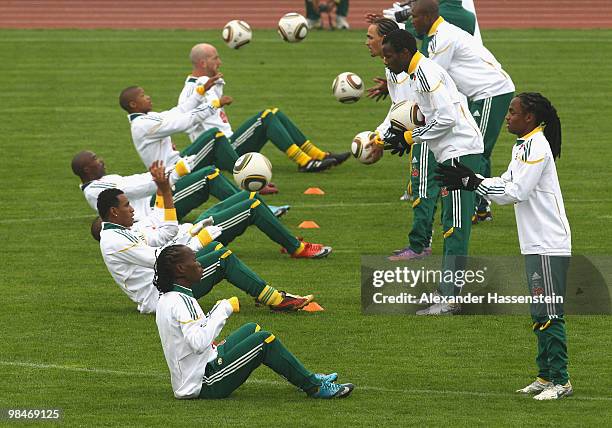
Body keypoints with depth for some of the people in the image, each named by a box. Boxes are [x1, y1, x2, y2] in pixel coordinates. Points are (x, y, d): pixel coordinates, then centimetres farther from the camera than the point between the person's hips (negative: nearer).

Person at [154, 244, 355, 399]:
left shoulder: (167, 299, 11)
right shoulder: (181, 301, -22)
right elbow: (198, 343, -34)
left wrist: (218, 310, 11)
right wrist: (224, 309, -25)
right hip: (203, 385, -11)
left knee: (252, 329, 20)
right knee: (264, 339, -15)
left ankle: (306, 378, 21)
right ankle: (315, 387, -5)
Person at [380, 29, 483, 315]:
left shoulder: (425, 72, -13)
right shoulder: (421, 72, 18)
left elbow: (446, 118, -20)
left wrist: (409, 138, -11)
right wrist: (405, 136, 12)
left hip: (460, 150, -11)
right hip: (453, 152, 11)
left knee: (455, 227, -10)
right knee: (451, 225, 13)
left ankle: (449, 299, -11)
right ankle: (448, 292, 17)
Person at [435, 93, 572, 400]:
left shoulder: (536, 147, -16)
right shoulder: (524, 146, 16)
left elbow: (515, 192, -19)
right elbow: (506, 184, 18)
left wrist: (473, 183, -14)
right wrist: (469, 180, 7)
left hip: (549, 245, -11)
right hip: (537, 245, 11)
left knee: (548, 314, -8)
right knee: (540, 314, 15)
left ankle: (560, 380, -6)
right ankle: (546, 376, 21)